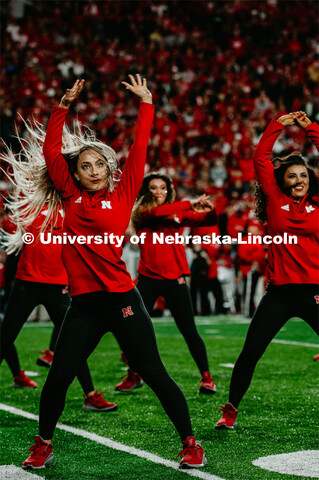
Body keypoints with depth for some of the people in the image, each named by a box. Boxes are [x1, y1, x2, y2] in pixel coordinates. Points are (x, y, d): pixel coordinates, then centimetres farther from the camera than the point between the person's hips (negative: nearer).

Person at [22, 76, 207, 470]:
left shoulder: (121, 197, 3)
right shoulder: (71, 197, 9)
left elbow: (139, 150, 3)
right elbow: (51, 150, 10)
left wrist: (145, 103, 5)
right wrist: (63, 105, 9)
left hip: (121, 300, -2)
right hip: (83, 304, 2)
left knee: (154, 374, 0)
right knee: (58, 377, 1)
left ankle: (190, 444, 12)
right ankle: (43, 446, 23)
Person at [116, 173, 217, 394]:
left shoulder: (179, 213, 9)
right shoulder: (142, 213, 3)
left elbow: (206, 220, -1)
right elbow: (156, 213, -18)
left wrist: (211, 210, -25)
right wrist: (190, 204, -23)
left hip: (175, 279, 1)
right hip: (148, 278, 0)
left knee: (189, 331, 0)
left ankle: (206, 377, 11)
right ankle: (133, 376, 17)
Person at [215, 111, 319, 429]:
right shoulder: (275, 200, 6)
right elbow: (261, 159, 4)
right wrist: (277, 126, 7)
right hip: (279, 292, 0)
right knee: (249, 354, 1)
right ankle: (231, 411, 19)